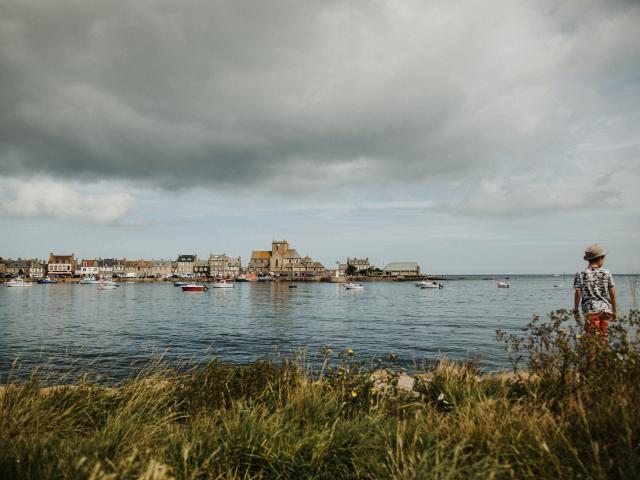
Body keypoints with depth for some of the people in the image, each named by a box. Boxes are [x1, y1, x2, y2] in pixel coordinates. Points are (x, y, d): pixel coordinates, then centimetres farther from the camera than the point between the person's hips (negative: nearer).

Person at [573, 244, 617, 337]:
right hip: (606, 309, 2)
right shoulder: (606, 273, 2)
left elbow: (578, 294, -5)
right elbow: (612, 294, 3)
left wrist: (576, 310, 5)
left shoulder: (581, 274, -2)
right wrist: (614, 311, 13)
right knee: (603, 335, 13)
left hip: (591, 309, -2)